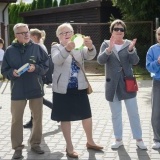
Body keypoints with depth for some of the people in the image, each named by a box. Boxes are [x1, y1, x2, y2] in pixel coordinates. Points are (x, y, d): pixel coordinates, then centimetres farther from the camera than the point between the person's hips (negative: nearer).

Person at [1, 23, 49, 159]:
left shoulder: (37, 48, -1)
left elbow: (46, 65, 1)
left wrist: (36, 68, -16)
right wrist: (12, 72, -17)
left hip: (36, 89, 1)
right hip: (18, 90, -1)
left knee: (38, 118, 10)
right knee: (16, 120, 3)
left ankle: (35, 144, 27)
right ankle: (18, 147, 14)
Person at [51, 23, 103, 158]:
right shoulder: (56, 48, -3)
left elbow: (90, 56, -15)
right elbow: (56, 60, -25)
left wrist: (90, 47, -39)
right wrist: (67, 48, -45)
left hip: (80, 87, 3)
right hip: (63, 88, -3)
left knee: (87, 115, 11)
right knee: (66, 118, 4)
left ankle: (90, 142, 30)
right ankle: (69, 147, 16)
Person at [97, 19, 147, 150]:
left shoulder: (129, 44, 0)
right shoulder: (106, 44, 0)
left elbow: (135, 61, -10)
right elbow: (100, 60, -14)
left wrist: (131, 50, -28)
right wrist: (109, 49, -31)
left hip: (127, 83, 0)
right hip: (112, 85, 1)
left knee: (134, 113, 5)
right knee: (116, 114, 11)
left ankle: (139, 139, 16)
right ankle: (118, 139, 22)